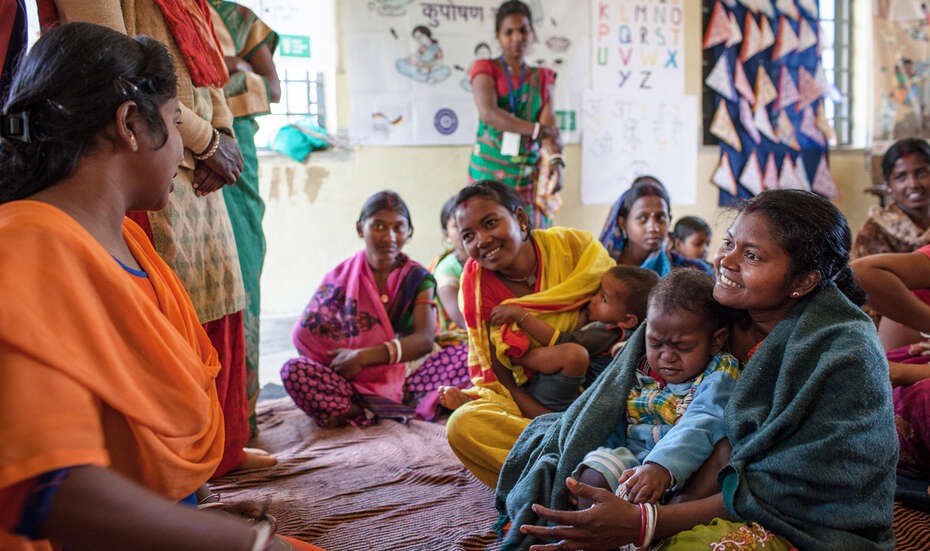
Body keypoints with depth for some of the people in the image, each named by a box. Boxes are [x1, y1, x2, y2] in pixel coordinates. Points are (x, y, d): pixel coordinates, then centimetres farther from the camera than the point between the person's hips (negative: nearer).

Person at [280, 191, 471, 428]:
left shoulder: (417, 278, 4)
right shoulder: (340, 278, 6)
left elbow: (425, 339, -10)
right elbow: (306, 334, -2)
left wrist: (363, 356, -20)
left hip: (407, 374, 0)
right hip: (355, 381, 0)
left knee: (463, 354, -25)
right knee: (293, 370, -26)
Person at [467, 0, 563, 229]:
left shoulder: (542, 77, 12)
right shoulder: (485, 69, 2)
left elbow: (549, 122, -3)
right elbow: (487, 112, -17)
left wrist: (555, 158, -24)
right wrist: (537, 130, -27)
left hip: (529, 175, 3)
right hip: (489, 171, -3)